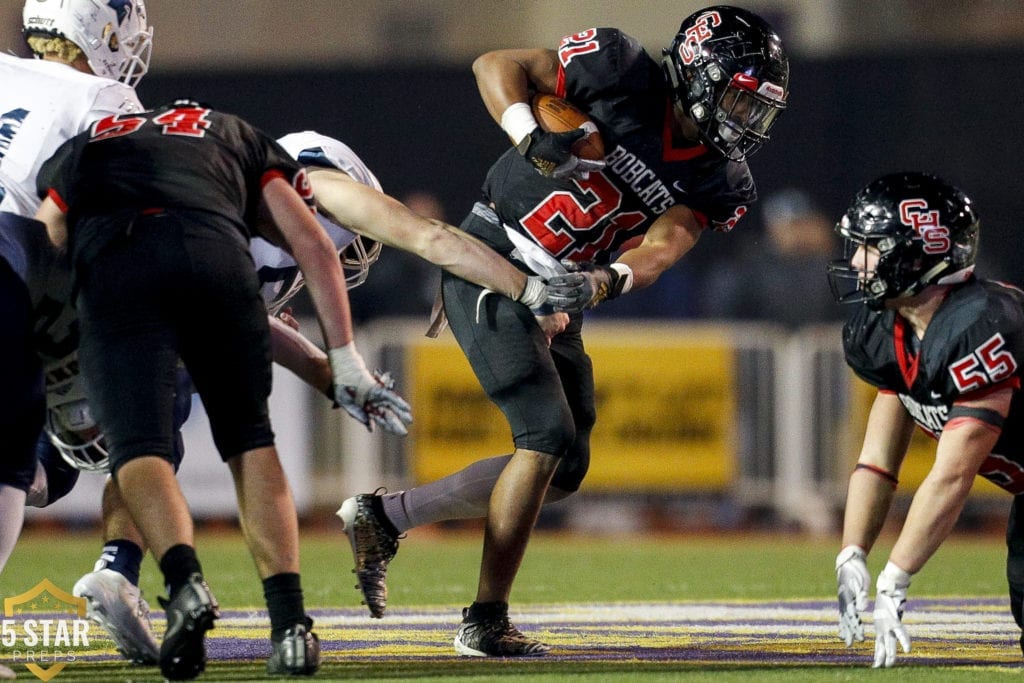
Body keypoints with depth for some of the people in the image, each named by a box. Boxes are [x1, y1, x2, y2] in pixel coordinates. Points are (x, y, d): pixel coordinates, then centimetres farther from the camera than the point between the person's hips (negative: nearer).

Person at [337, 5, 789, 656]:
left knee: (564, 468, 10)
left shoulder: (721, 184, 0)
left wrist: (603, 282, -34)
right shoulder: (625, 74, -16)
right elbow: (496, 65, -10)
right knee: (549, 435, -17)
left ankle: (386, 515, 17)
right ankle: (486, 621, -10)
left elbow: (659, 250, -14)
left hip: (559, 301, 8)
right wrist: (530, 135, -27)